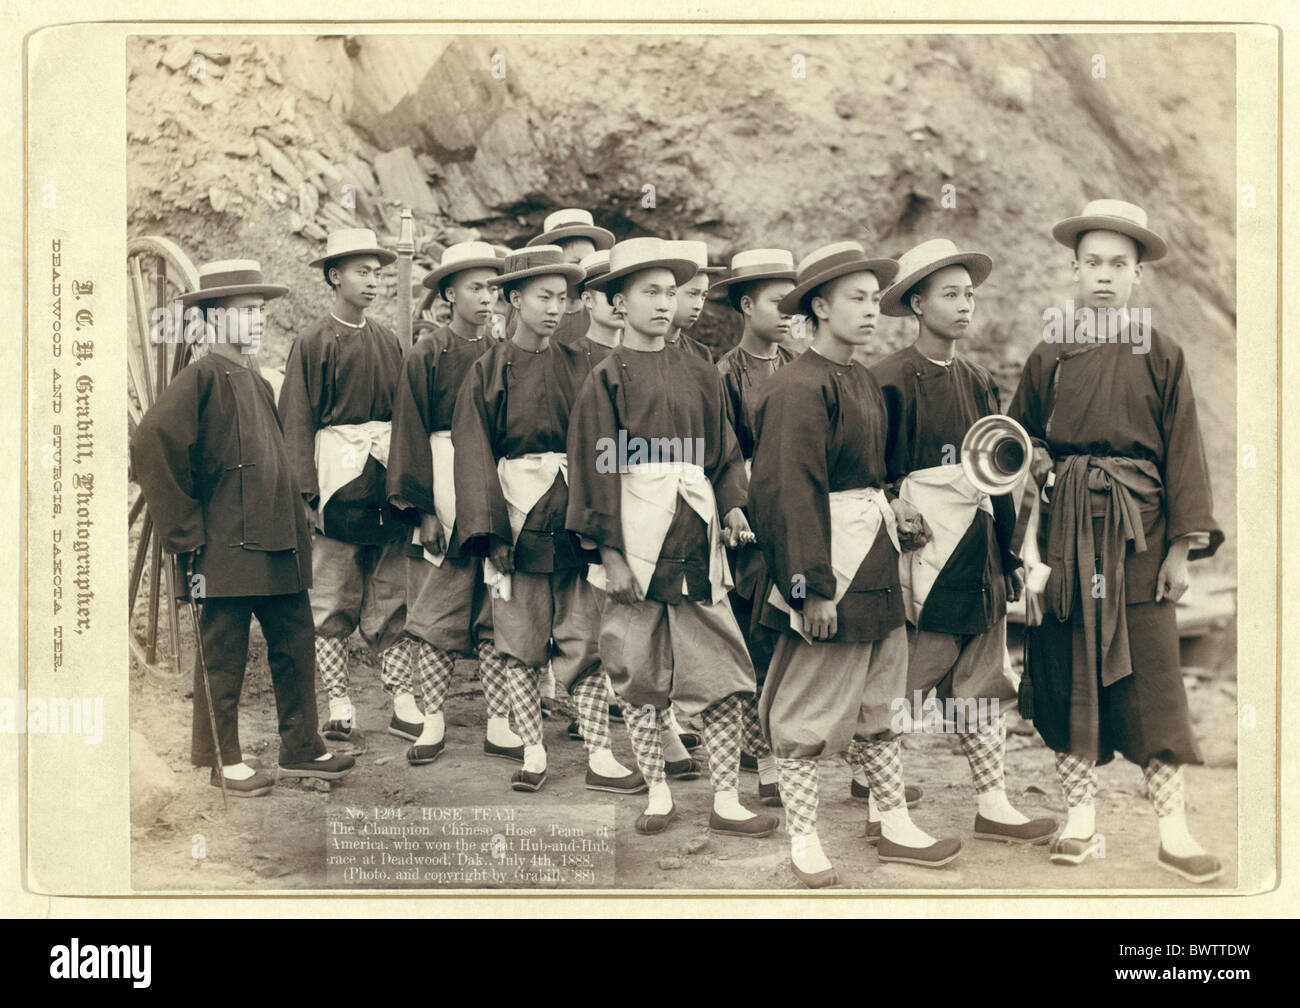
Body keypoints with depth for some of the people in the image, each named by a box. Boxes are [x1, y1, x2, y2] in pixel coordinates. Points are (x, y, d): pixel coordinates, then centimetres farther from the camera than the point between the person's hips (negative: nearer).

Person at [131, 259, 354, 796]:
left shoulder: (258, 382, 17)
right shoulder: (202, 376, -9)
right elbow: (151, 444, -21)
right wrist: (185, 533, -18)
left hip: (278, 547, 8)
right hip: (225, 550, -8)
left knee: (295, 646, 10)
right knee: (223, 656, 3)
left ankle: (301, 749, 20)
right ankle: (223, 760, 16)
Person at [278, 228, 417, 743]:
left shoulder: (388, 341, 13)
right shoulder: (312, 343, -1)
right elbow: (297, 424, -4)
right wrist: (306, 494, -12)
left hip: (388, 479, 4)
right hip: (337, 479, -4)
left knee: (393, 597, 6)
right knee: (332, 598, 2)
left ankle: (403, 704, 10)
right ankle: (339, 706, 9)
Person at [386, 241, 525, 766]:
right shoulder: (426, 356, 0)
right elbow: (411, 437, -2)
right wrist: (423, 510, -8)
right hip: (444, 490, -3)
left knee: (498, 609, 4)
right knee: (436, 610, 3)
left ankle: (498, 724, 10)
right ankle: (434, 720, 13)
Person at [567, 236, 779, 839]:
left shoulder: (699, 375, 12)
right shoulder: (607, 378, 0)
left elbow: (725, 452, 17)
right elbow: (596, 469, -4)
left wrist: (733, 505, -2)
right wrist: (609, 553, -10)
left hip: (696, 535, 3)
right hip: (637, 536, -3)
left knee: (723, 669, 0)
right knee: (639, 670, 5)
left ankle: (726, 802, 9)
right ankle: (657, 794, 20)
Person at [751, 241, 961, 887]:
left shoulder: (863, 381, 12)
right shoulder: (800, 388, -16)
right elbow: (792, 493, -21)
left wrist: (894, 535, 19)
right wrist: (813, 586, -22)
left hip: (877, 562, 9)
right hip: (831, 565, -9)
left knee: (882, 696, 16)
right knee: (811, 704, 2)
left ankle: (896, 827, 27)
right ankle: (803, 839, 13)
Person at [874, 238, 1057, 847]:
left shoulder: (978, 382, 13)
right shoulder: (890, 381, -8)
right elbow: (876, 479, -9)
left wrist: (1008, 554, 9)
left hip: (978, 554, 7)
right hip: (920, 549, -7)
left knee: (981, 681, 10)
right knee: (905, 685, -1)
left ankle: (993, 806, 16)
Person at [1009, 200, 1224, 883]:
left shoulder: (1161, 355, 4)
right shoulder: (1049, 357, 8)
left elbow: (1183, 451, 2)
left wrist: (1182, 546, -4)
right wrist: (1034, 462, -5)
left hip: (1138, 529, -2)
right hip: (1064, 530, 2)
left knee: (1151, 676, -3)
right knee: (1068, 670, 4)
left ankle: (1173, 831, 5)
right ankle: (1080, 814, 16)